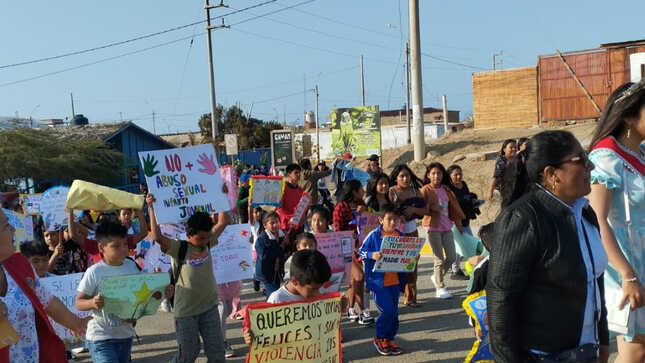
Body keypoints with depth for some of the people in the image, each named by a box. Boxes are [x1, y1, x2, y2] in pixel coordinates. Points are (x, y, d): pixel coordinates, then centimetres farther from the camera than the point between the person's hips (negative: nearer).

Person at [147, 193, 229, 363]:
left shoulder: (208, 243, 4)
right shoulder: (179, 249, -12)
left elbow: (222, 222, 7)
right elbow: (157, 237, -27)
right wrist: (151, 208, -25)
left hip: (209, 307, 5)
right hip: (186, 311, -4)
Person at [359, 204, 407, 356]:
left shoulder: (400, 236, 5)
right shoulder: (374, 235, -10)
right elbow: (361, 252, -5)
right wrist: (372, 255, -23)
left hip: (395, 280, 5)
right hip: (378, 280, -5)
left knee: (394, 312, 10)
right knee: (387, 310, -8)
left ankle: (389, 339, 28)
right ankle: (379, 338, 15)